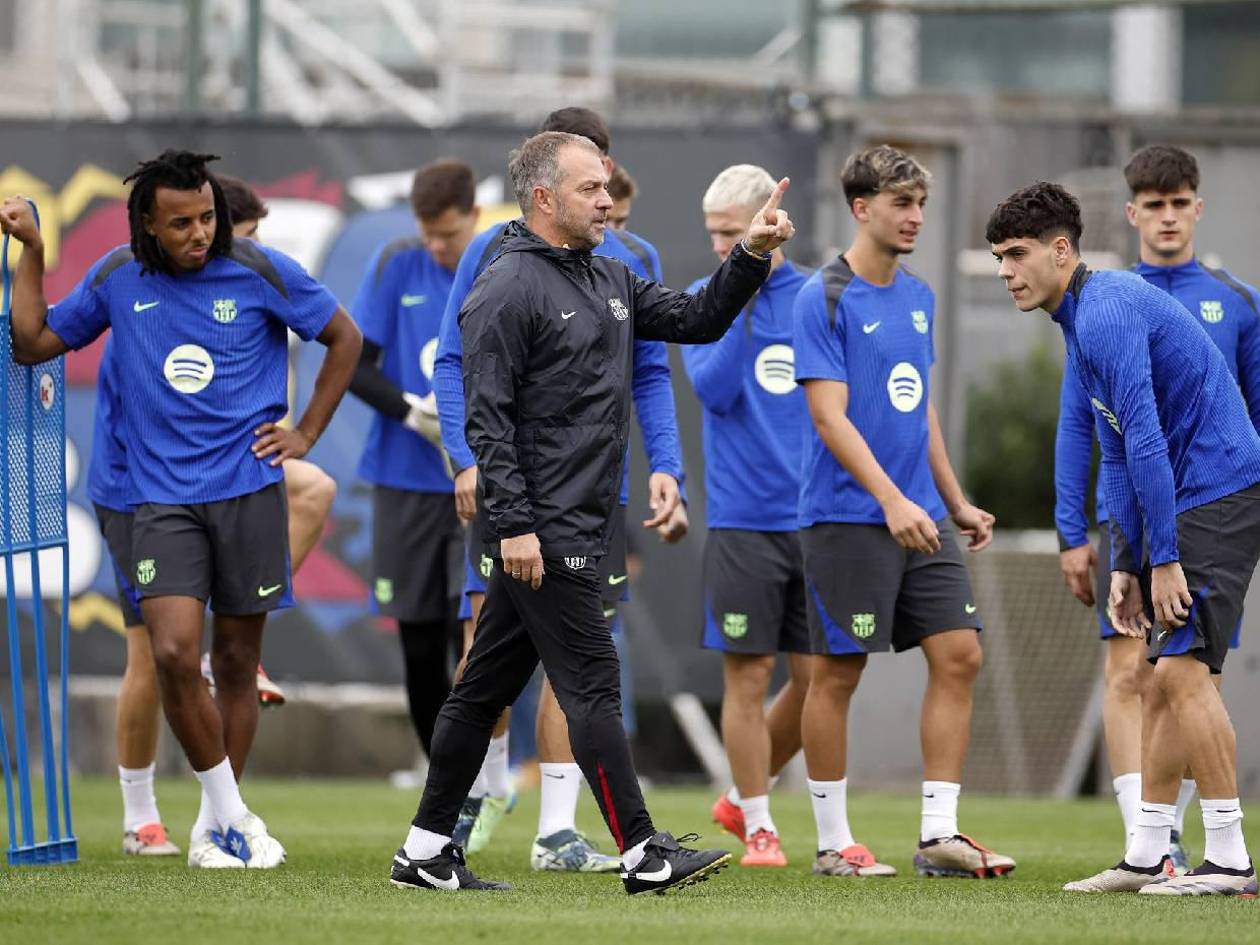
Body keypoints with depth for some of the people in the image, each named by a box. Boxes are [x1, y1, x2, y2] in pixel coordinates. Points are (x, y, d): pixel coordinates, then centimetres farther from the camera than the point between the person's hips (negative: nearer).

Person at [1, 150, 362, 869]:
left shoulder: (260, 271, -3)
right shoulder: (119, 278, 3)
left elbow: (345, 338, 10)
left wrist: (306, 433, 6)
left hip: (249, 491, 0)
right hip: (162, 498, 1)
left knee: (237, 659, 6)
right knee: (174, 653, -16)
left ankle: (218, 826, 19)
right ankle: (230, 815, -2)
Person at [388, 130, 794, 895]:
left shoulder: (610, 281, 15)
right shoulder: (509, 291, -11)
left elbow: (698, 320, 19)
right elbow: (488, 419, -15)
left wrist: (753, 257, 3)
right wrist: (514, 525, -20)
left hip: (580, 526, 9)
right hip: (543, 529, -9)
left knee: (488, 688, 11)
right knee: (592, 687, -7)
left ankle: (428, 850, 15)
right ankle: (643, 853, -6)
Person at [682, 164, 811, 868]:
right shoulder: (705, 301, 2)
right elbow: (715, 389, -12)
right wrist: (741, 302, -18)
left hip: (815, 516, 3)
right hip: (743, 517, -2)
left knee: (817, 678, 4)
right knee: (749, 675, -2)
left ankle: (743, 799, 23)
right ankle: (759, 828, 8)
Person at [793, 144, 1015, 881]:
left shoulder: (918, 297, 13)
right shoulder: (825, 299, -10)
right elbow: (830, 417, -16)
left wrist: (957, 503, 21)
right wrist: (892, 501, -25)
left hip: (922, 517, 7)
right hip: (848, 517, -7)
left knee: (959, 655, -1)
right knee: (839, 673, -1)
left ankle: (939, 833, 2)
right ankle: (834, 843, 8)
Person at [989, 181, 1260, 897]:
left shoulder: (1107, 313, -17)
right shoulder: (1085, 320, 17)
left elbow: (1145, 440, -23)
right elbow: (1117, 456, 21)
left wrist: (1164, 558, -22)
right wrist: (1126, 567, 16)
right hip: (1189, 499, 10)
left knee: (1183, 669, -15)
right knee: (1163, 680, 10)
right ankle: (1148, 856, 14)